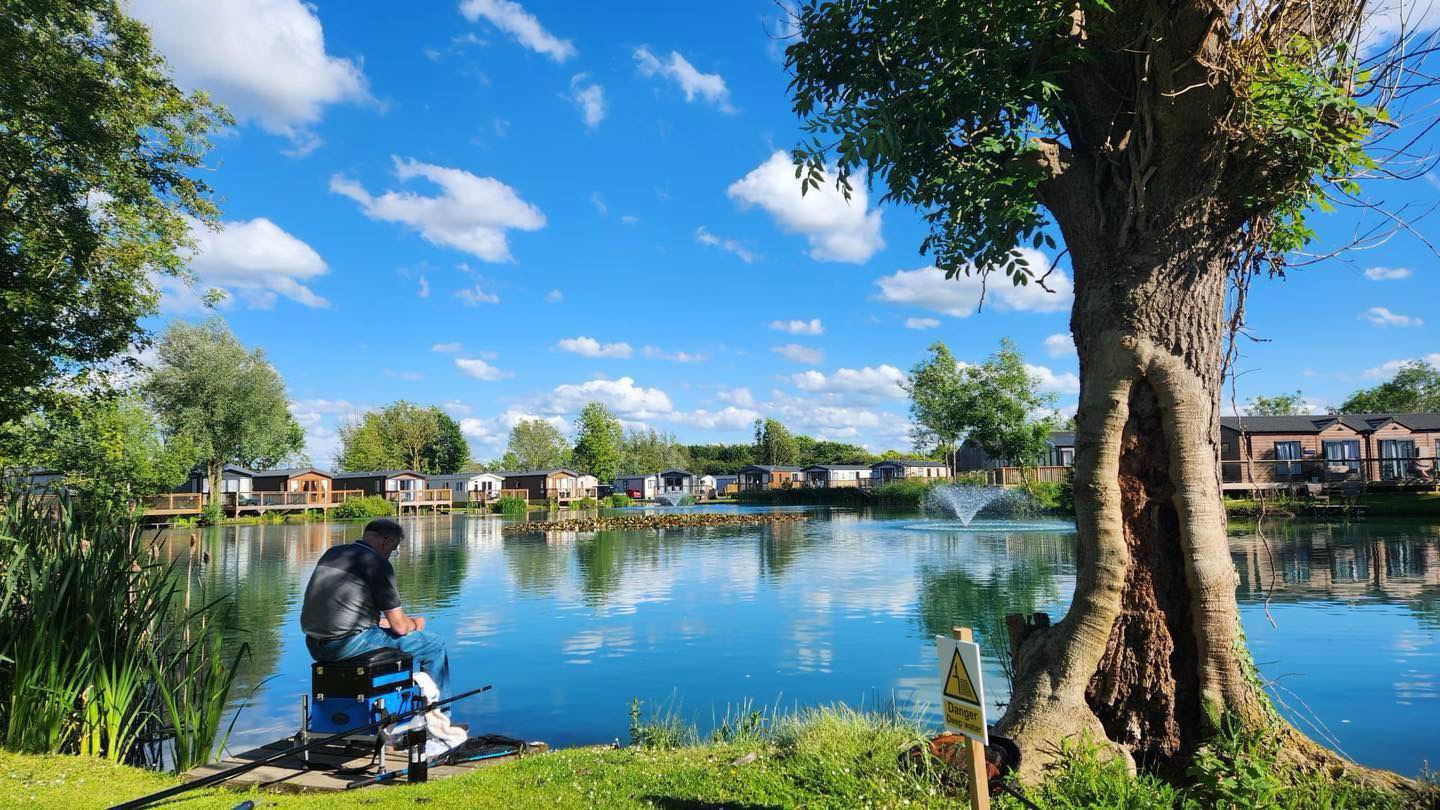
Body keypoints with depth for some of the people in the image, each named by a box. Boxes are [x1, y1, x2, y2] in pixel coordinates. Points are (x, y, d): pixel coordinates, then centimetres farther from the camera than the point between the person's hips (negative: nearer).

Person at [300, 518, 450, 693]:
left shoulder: (331, 553, 15)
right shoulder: (377, 563, -10)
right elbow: (399, 626, -8)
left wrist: (382, 621, 27)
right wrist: (415, 624, 14)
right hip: (350, 644, -9)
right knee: (435, 644, 1)